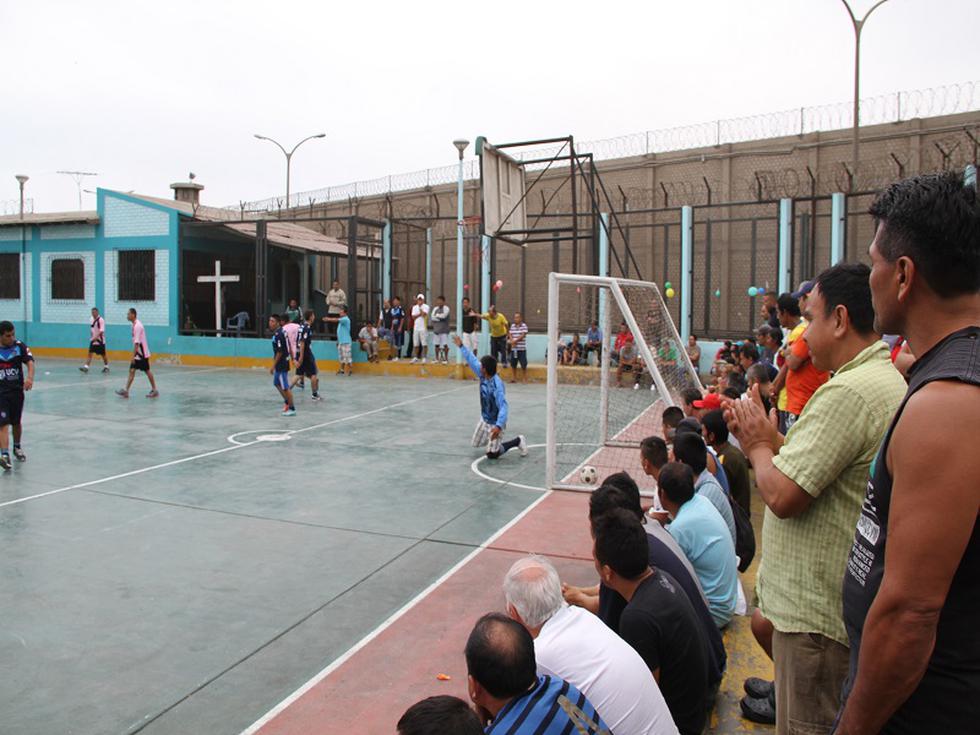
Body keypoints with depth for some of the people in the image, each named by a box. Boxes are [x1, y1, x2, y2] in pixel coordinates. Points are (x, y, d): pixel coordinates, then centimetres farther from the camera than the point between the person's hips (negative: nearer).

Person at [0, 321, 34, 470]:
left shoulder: (19, 346, -2)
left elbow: (30, 362, -13)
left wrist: (30, 377, -32)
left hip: (17, 391, 1)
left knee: (16, 423, 14)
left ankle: (17, 448, 37)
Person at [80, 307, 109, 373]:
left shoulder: (101, 320, -14)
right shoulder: (92, 319, 8)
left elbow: (101, 330, -22)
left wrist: (96, 337, -32)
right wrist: (92, 336, 18)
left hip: (100, 341, -6)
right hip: (93, 340, 6)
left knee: (103, 354, 7)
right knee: (90, 353, -4)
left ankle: (106, 367, 22)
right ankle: (86, 367, -8)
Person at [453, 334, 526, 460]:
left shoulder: (497, 385, -34)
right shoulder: (483, 376, -12)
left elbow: (503, 407, -38)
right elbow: (472, 361, 1)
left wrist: (499, 426, -50)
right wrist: (461, 346, 4)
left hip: (494, 423, -8)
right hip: (484, 419, 8)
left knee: (491, 455, -4)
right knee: (476, 443, 20)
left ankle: (518, 441, 12)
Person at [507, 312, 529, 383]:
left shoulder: (524, 326, -4)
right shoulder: (512, 326, 11)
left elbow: (523, 335, -11)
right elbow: (510, 334, 6)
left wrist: (515, 341, -13)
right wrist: (512, 341, -12)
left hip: (521, 348, -5)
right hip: (513, 348, 5)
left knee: (523, 364, -3)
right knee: (513, 364, 8)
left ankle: (524, 378, 7)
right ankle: (514, 378, 17)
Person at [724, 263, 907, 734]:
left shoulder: (848, 391, -24)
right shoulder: (888, 381, 10)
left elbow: (783, 496, -26)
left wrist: (758, 446, -8)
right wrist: (766, 437, 5)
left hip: (817, 613, -10)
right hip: (842, 602, 10)